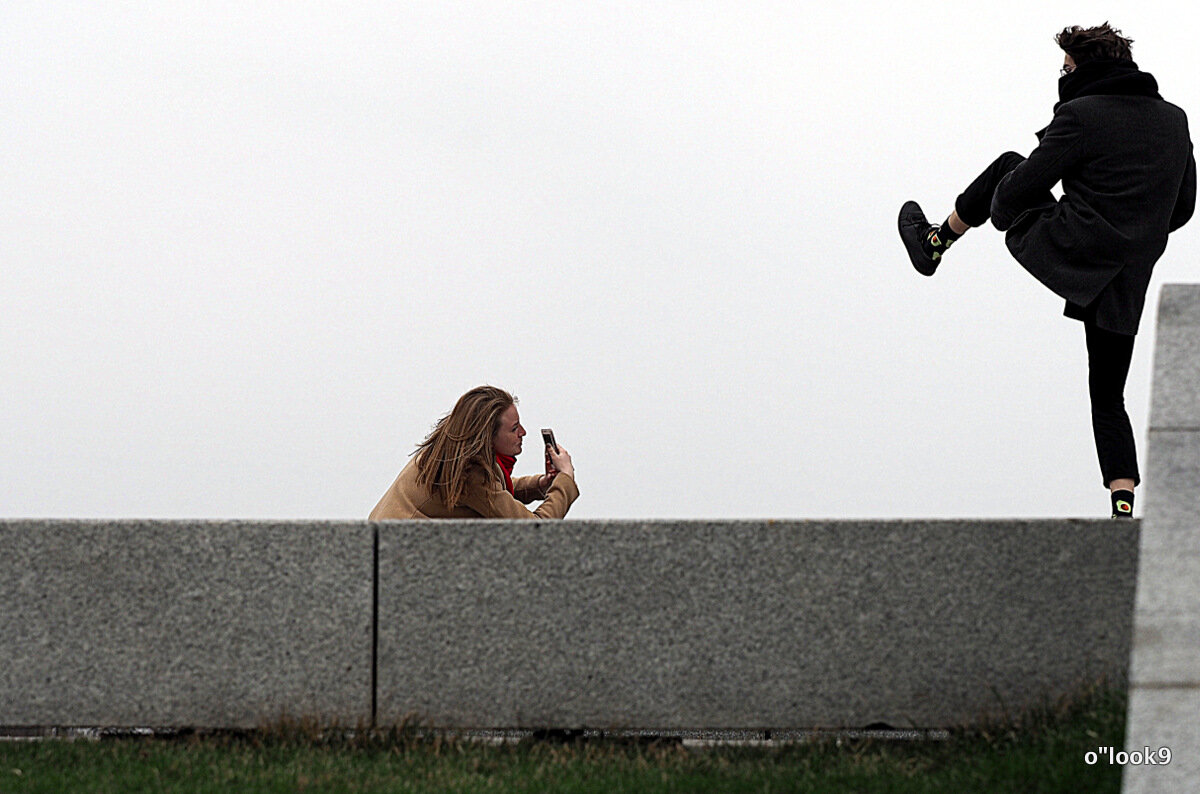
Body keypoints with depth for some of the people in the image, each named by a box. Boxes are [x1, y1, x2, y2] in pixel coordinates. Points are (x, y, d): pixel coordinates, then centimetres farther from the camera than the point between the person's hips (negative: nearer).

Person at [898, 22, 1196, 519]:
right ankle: (1123, 507, -1)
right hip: (1127, 285, 5)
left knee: (1008, 169, 21)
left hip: (1065, 253, -5)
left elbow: (1016, 192, -8)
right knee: (1108, 398, 14)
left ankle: (934, 243, 39)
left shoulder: (1081, 115, -10)